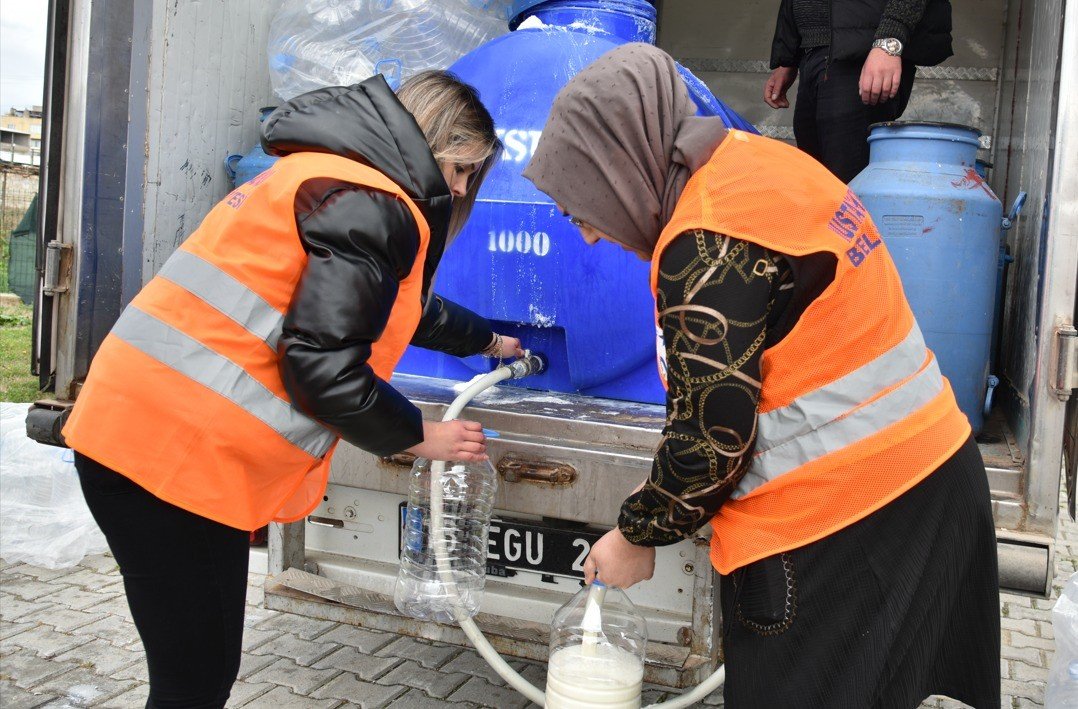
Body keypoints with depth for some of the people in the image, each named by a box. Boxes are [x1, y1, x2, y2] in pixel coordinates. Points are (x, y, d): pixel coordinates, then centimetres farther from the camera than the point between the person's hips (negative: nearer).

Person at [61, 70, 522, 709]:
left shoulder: (334, 176, 21)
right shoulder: (372, 203, -12)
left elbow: (400, 303, 37)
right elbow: (323, 365, -20)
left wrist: (488, 340, 51)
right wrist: (419, 437, -3)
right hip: (178, 453, -10)